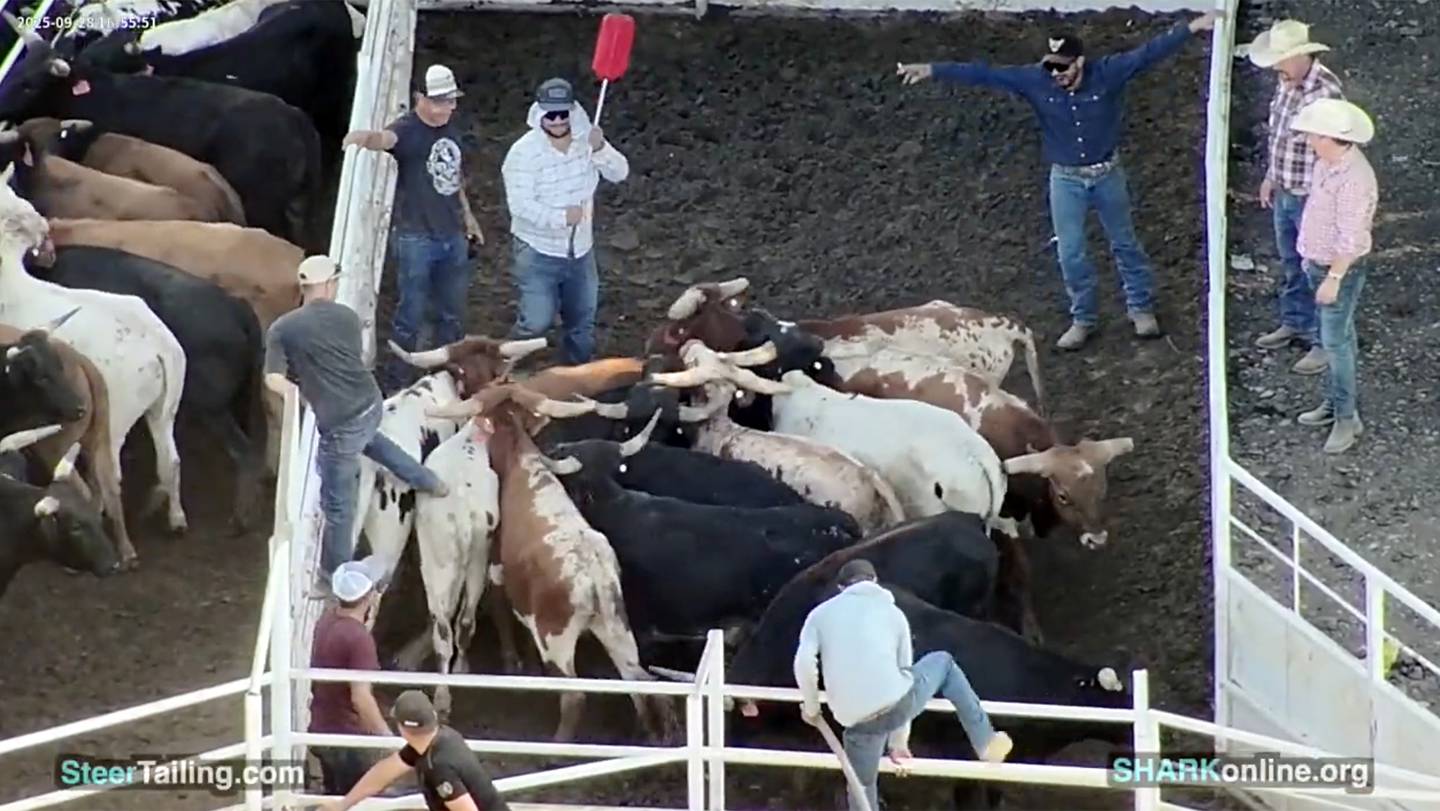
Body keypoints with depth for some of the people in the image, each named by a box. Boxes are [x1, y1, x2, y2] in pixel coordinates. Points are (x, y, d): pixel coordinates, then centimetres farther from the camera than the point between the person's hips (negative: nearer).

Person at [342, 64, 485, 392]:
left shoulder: (450, 129, 6)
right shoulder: (407, 130, -17)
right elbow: (387, 138, -42)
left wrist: (467, 215, 26)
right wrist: (368, 137, -65)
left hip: (453, 237, 7)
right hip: (416, 238, -7)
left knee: (452, 314, 18)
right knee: (411, 314, -2)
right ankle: (394, 383, 8)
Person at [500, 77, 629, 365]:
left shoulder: (586, 141, -3)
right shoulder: (525, 152, -19)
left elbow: (619, 173, -8)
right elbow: (520, 204, -24)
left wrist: (600, 149, -27)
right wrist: (561, 217, -31)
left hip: (580, 251, 6)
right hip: (538, 252, -6)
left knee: (583, 324, 18)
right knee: (536, 322, -14)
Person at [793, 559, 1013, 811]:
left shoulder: (821, 613, 13)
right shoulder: (892, 613, 17)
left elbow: (804, 662, -6)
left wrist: (811, 706, 11)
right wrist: (898, 741, 29)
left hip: (858, 722, 0)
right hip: (896, 705, 0)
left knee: (862, 790, 22)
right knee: (942, 663, 29)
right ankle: (985, 740, 30)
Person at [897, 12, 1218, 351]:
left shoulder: (1107, 73, -20)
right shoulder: (1035, 81, -17)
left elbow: (1149, 52, -21)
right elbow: (984, 74, -18)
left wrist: (1192, 27, -28)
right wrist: (932, 70, -23)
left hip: (1107, 174, -1)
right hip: (1066, 180, 1)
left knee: (1124, 244, 14)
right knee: (1071, 254, 7)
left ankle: (1141, 309, 31)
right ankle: (1083, 319, 23)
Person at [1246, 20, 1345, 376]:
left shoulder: (1325, 92, -28)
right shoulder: (1286, 83, -1)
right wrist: (1271, 177, 20)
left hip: (1312, 198, -8)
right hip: (1284, 194, 8)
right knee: (1291, 265, 24)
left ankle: (1325, 343, 16)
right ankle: (1295, 323, 42)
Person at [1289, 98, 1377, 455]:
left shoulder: (1353, 179, -31)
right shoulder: (1328, 162, -1)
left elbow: (1351, 239, -28)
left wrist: (1333, 278, -23)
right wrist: (1311, 258, 22)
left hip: (1340, 270, -9)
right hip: (1320, 263, 9)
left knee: (1336, 341, -3)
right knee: (1336, 337, 20)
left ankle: (1346, 418, 6)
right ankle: (1334, 402, 32)